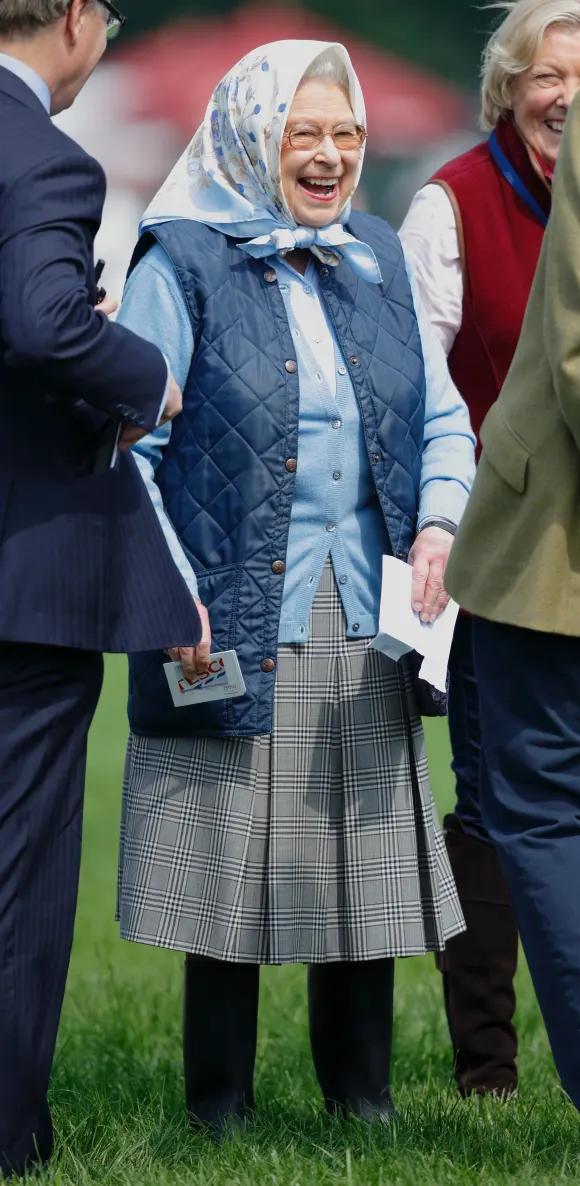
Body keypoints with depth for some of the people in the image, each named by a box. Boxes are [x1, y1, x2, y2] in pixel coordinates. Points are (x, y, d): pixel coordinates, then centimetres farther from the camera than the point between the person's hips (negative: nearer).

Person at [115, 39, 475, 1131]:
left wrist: (441, 523, -3)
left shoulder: (378, 261, 13)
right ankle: (219, 1104, 12)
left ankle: (362, 1101, 18)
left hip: (365, 630, 5)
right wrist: (171, 595, -14)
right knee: (229, 870, 0)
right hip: (234, 626, -5)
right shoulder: (182, 263, -3)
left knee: (365, 866, 6)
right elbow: (130, 444, -5)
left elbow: (441, 419, 17)